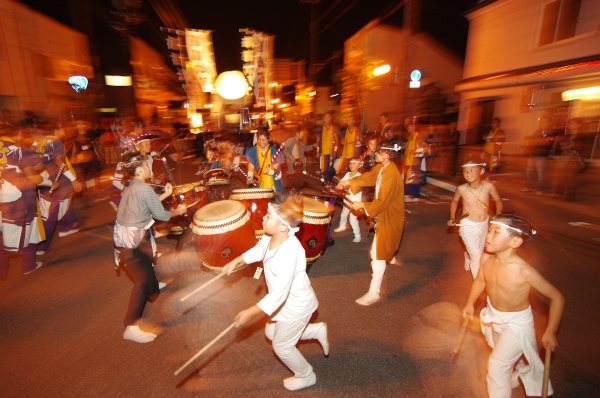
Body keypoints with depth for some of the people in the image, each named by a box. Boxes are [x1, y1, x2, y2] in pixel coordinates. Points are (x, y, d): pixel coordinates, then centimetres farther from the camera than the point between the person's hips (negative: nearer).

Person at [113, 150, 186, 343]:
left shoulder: (131, 187, 10)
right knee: (144, 281, -4)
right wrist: (178, 211, 3)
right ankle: (132, 327, 1)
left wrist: (165, 194, 19)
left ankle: (152, 283, 52)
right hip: (132, 241, -10)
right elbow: (160, 214, -13)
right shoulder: (145, 188, -17)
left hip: (123, 235, 10)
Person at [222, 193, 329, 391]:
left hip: (296, 306, -8)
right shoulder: (270, 236, -15)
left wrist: (250, 312, -32)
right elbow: (258, 250, 9)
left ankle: (307, 376, 45)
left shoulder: (289, 252, -40)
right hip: (285, 301, 8)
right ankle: (318, 331, 38)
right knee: (271, 333, 27)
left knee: (282, 347, 15)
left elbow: (279, 294, -37)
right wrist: (235, 261, 7)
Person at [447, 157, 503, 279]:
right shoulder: (461, 189, -15)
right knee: (477, 257, -1)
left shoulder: (489, 186, -14)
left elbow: (498, 201, 5)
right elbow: (454, 201, 6)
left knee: (478, 252, 23)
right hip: (468, 226, -3)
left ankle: (468, 257, 56)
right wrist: (452, 218, -1)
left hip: (484, 224, 3)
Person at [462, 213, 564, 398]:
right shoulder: (486, 259, -19)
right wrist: (470, 303, 7)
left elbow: (557, 297, -19)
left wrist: (550, 332, -14)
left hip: (516, 322, -5)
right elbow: (480, 280, 1)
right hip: (493, 316, 5)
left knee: (497, 364, 0)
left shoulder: (524, 271, -33)